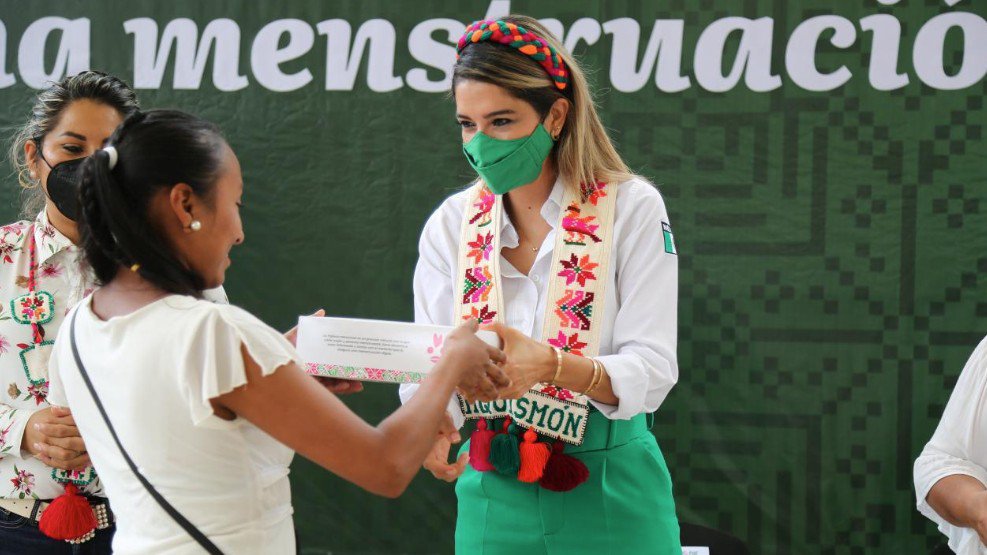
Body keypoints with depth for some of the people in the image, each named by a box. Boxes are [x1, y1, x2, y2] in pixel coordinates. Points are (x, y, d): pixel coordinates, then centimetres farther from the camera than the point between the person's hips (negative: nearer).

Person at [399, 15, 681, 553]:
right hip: (492, 489, 3)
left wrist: (552, 366, -34)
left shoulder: (632, 207, -8)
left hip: (608, 492, -3)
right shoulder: (450, 224, 2)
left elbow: (652, 369, -16)